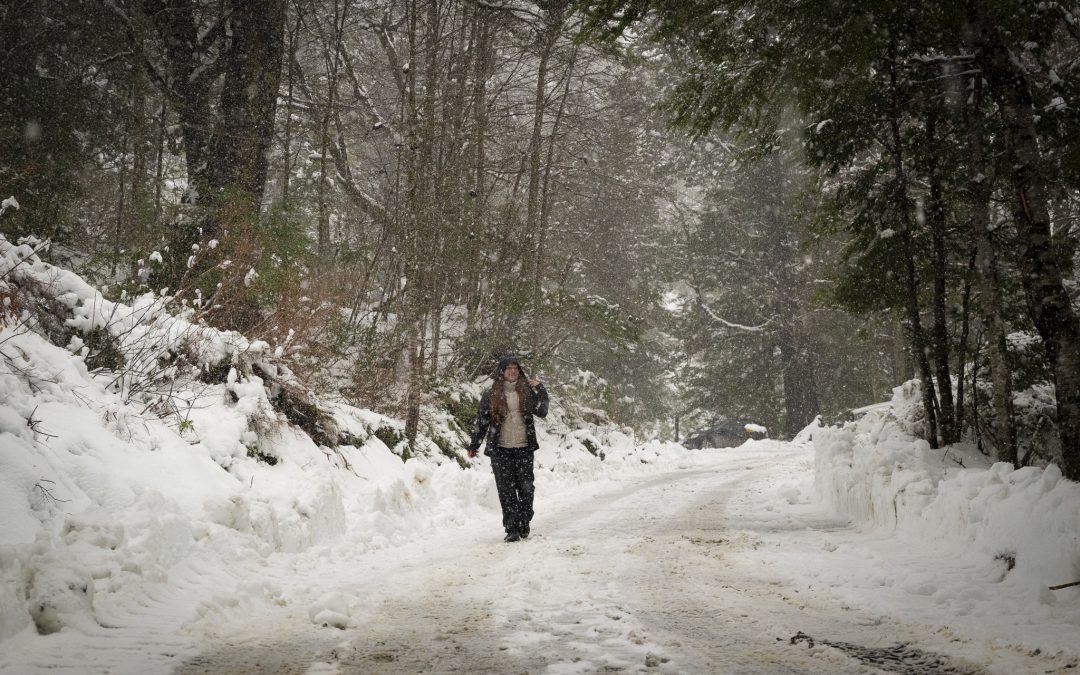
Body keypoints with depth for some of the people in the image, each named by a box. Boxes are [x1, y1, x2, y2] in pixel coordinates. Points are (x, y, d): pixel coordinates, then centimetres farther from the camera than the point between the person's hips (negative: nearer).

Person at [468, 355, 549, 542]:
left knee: (526, 488, 2)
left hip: (524, 448, 1)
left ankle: (524, 526, 17)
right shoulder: (491, 395, 5)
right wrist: (473, 446, 10)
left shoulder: (527, 392, 8)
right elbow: (481, 421, 9)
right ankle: (512, 529, -1)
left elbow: (542, 412, 1)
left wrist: (540, 390, -5)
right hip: (500, 450, -1)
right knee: (506, 490, -3)